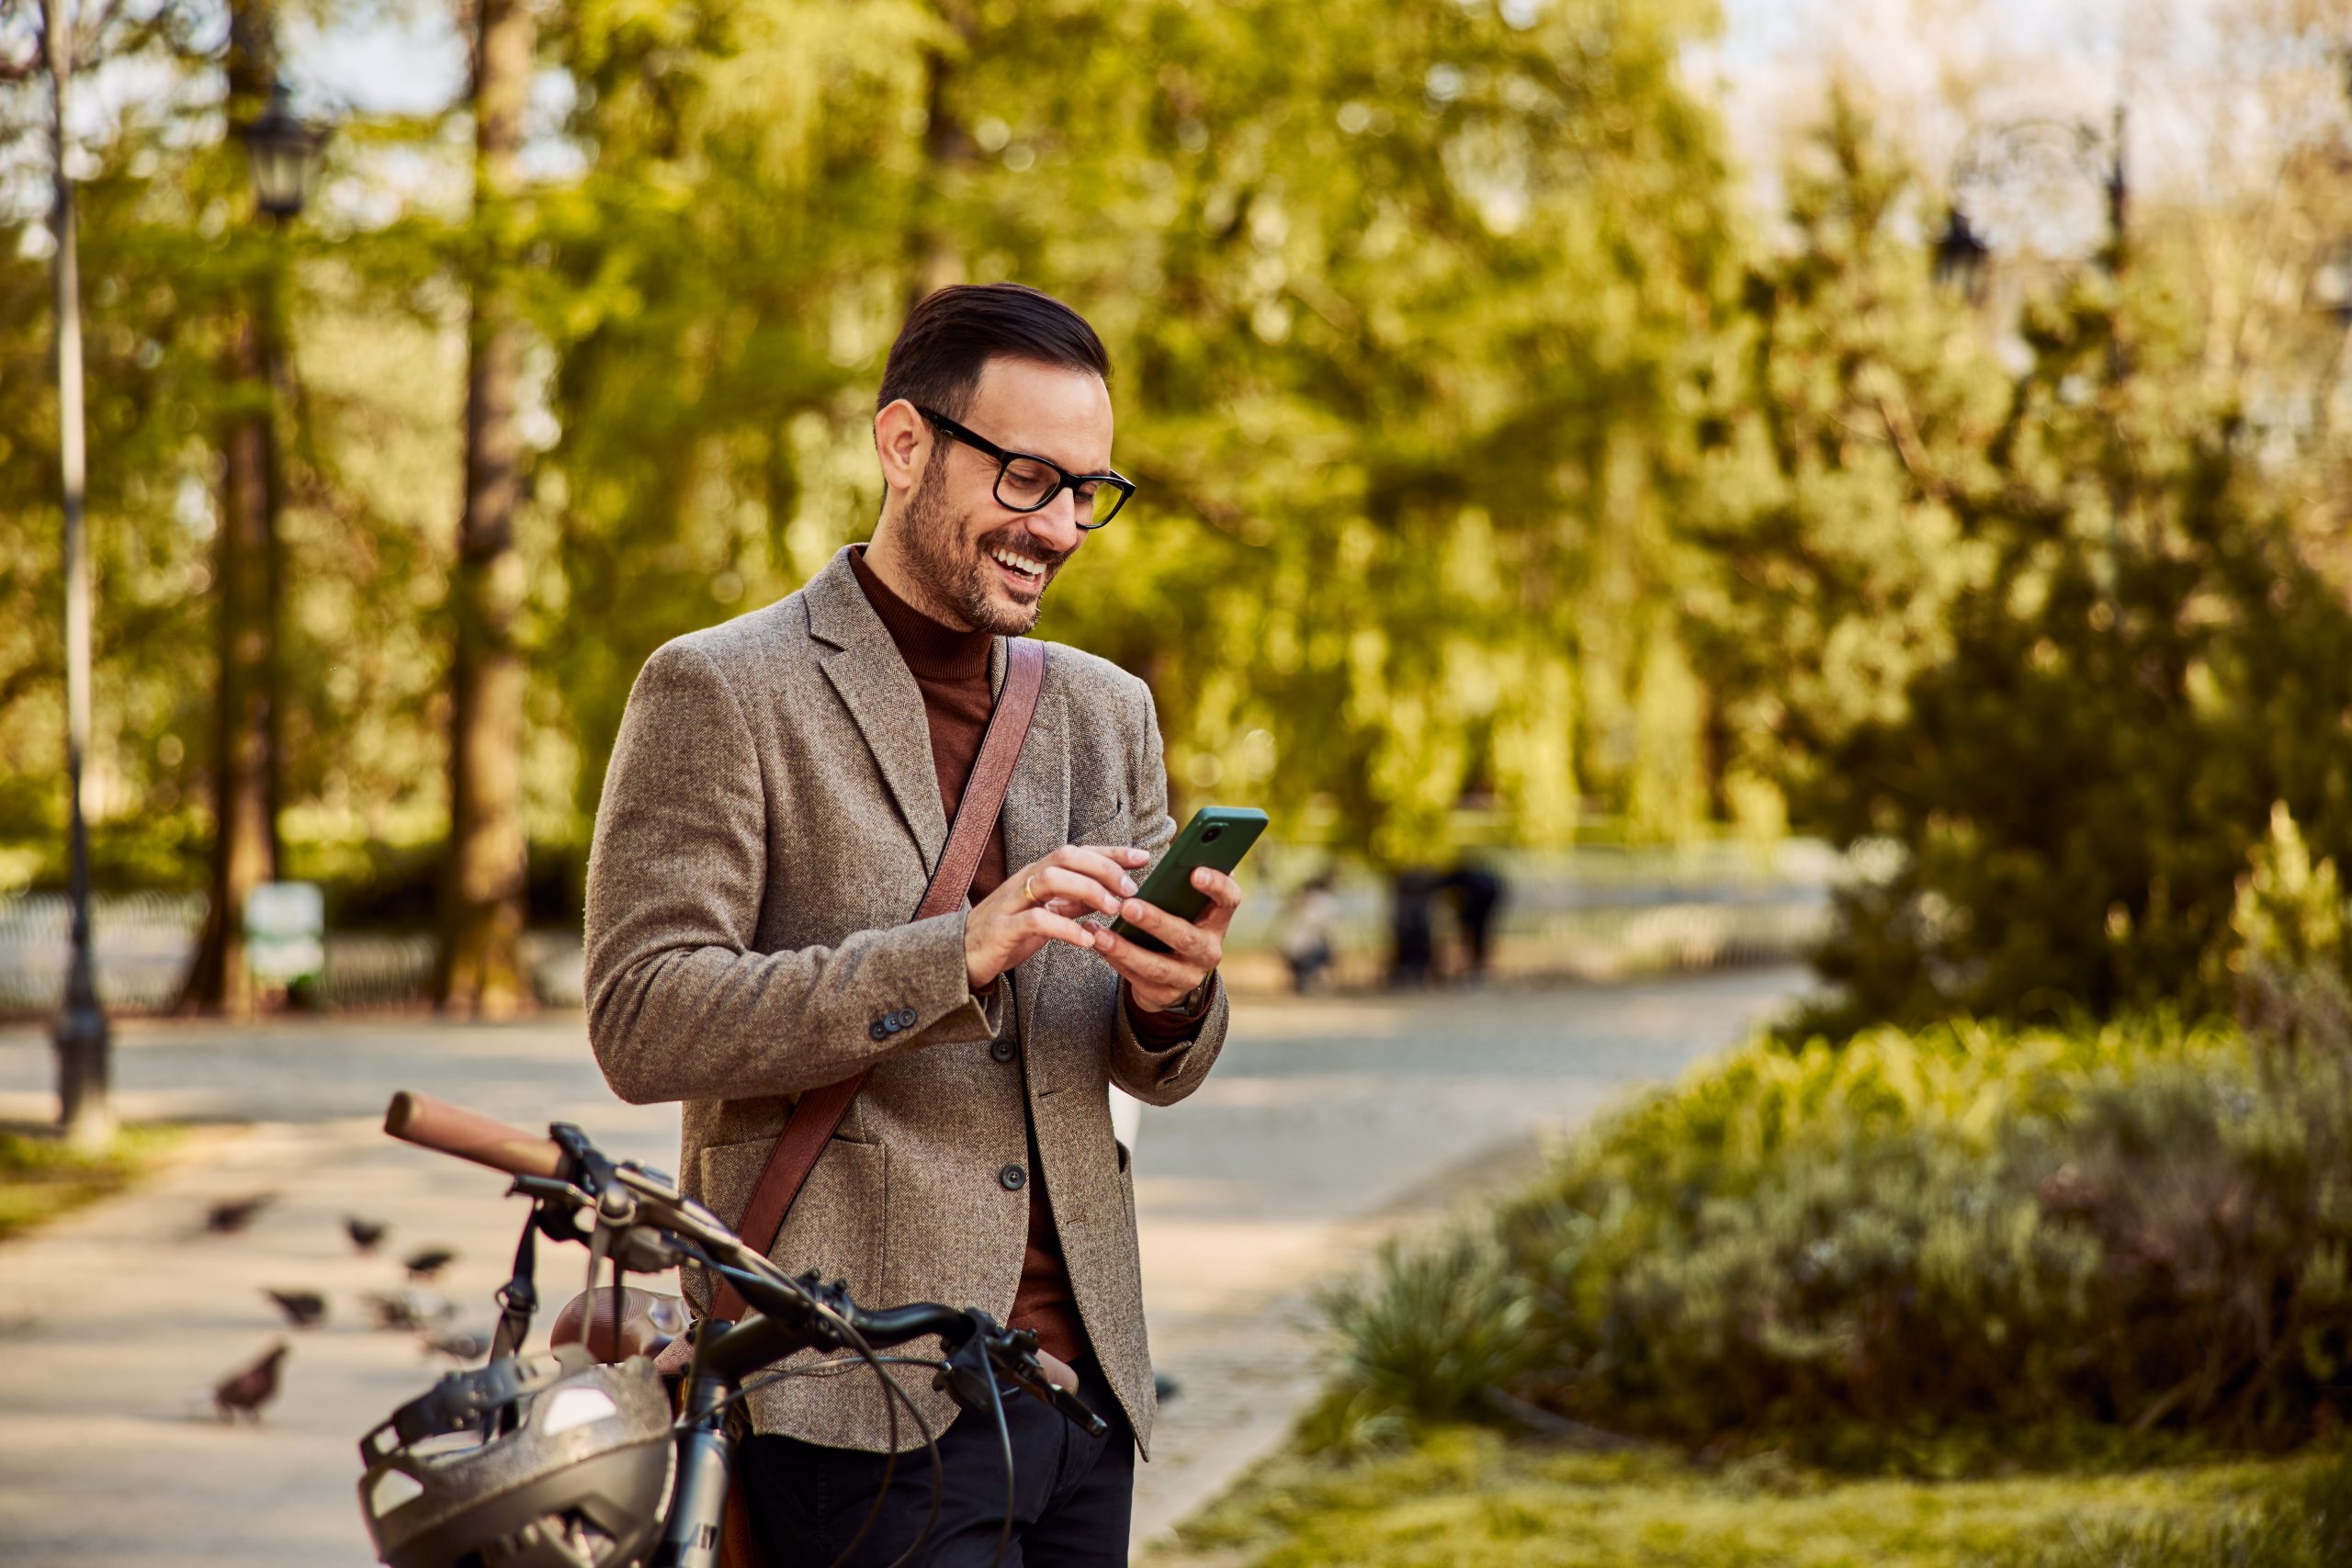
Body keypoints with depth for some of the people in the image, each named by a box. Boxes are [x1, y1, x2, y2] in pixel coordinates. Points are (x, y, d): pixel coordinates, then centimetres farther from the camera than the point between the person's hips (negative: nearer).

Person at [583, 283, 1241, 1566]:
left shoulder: (1106, 712, 16)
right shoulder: (718, 692, -3)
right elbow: (642, 1025, -12)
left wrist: (1172, 997, -7)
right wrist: (955, 956, -21)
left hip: (1081, 1378, 6)